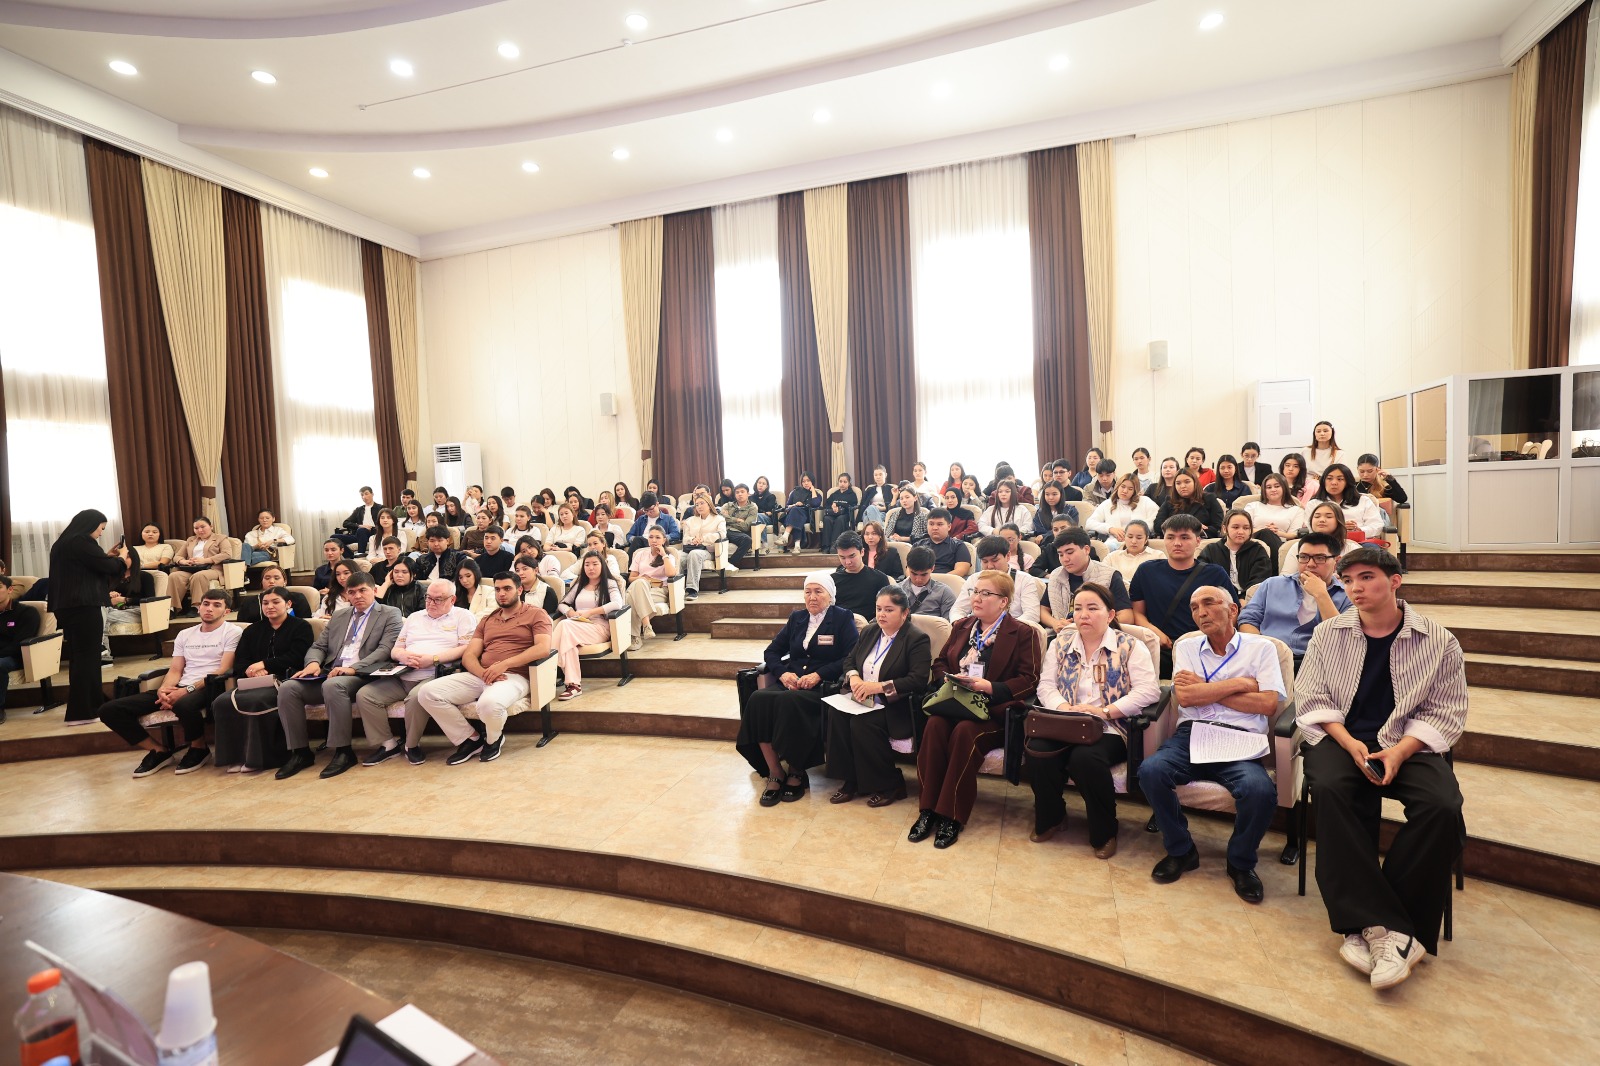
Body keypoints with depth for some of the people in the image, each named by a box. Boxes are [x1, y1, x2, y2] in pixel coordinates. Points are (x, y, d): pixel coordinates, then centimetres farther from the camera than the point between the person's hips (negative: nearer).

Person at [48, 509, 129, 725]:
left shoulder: (64, 542, 16)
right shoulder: (82, 541, -13)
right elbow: (108, 567, -13)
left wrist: (108, 555, 18)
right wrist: (121, 556, 5)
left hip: (66, 606, 10)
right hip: (83, 607, -10)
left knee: (78, 657, 14)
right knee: (87, 657, -5)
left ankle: (90, 705, 22)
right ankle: (82, 712, -3)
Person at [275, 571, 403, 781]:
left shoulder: (390, 615, 5)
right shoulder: (338, 615, 24)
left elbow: (385, 650, -8)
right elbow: (318, 646, 20)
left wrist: (354, 668, -22)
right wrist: (313, 662, -4)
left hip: (362, 676, -6)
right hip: (329, 674, 7)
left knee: (333, 685, -36)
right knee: (288, 688, -16)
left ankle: (344, 751, -24)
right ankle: (300, 752, -5)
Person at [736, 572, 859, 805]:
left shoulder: (843, 618, 6)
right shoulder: (796, 618, 21)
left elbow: (851, 658, -6)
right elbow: (771, 652, 18)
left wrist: (818, 675, -16)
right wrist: (782, 673, -3)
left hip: (823, 686, -5)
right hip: (791, 682, 5)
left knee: (789, 701, -36)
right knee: (758, 699, -28)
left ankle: (796, 773, -16)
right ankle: (775, 773, -20)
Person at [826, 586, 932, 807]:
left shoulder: (917, 639, -9)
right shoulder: (869, 632, 13)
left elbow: (918, 681, -20)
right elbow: (849, 659, 17)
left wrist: (879, 686, -23)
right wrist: (853, 677, -8)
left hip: (897, 706, -6)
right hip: (863, 699, 7)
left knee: (862, 723, -31)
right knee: (836, 713, -22)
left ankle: (890, 785, -10)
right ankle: (851, 780, -10)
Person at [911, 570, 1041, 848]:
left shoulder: (1023, 634, 4)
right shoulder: (961, 627, 20)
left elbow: (1029, 680, -5)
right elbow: (939, 663, 21)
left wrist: (990, 687, -16)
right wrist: (950, 679, -2)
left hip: (993, 710, -4)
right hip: (953, 701, 4)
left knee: (964, 732, -34)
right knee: (934, 725, -29)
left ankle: (952, 817, -23)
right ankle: (928, 810, -21)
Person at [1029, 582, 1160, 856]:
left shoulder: (1130, 646, 2)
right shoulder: (1061, 643, 14)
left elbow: (1149, 691, -9)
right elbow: (1046, 685, 8)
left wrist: (1105, 711, -19)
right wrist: (1063, 708, -14)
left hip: (1110, 729, -3)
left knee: (1085, 758, -35)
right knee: (1037, 752, -27)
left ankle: (1104, 831, -6)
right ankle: (1051, 818, 3)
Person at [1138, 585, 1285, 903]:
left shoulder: (1260, 647, 11)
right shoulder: (1186, 648, 16)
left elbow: (1268, 704, -3)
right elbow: (1184, 696, 0)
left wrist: (1204, 689, -2)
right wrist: (1240, 683, -2)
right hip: (1191, 734, 2)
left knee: (1261, 791, -32)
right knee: (1150, 771, -28)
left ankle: (1241, 862, 1)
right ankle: (1180, 851, 0)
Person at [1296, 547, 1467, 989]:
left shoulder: (1438, 641, 3)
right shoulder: (1328, 634, 5)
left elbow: (1444, 713, 1)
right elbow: (1312, 698, 2)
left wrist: (1399, 751, -16)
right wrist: (1349, 743, -14)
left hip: (1408, 744, 0)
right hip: (1341, 738, 0)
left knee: (1442, 806, -30)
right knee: (1328, 788, -33)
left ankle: (1368, 925, -22)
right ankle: (1392, 928, -29)